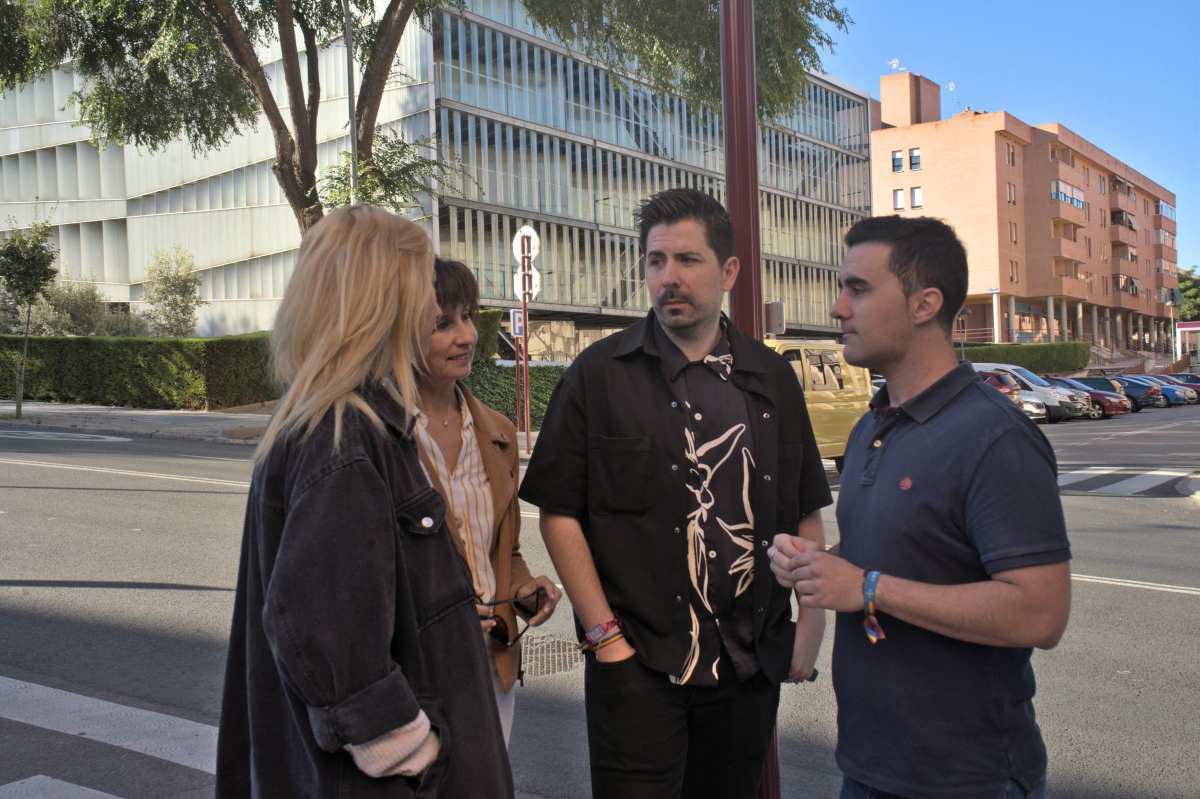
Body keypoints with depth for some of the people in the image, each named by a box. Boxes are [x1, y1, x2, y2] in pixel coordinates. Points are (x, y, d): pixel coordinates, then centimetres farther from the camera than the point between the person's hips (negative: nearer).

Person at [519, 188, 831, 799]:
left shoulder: (772, 379, 7)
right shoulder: (599, 375, -4)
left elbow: (805, 513, 12)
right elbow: (559, 513, -6)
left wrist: (813, 616, 4)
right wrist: (605, 635, -9)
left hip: (751, 664, 4)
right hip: (637, 664, -3)